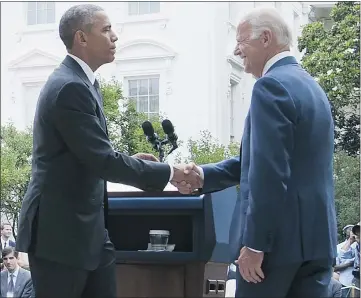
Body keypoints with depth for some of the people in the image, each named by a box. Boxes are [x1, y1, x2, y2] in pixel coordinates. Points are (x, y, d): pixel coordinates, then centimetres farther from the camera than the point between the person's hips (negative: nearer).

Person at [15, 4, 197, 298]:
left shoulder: (79, 82, 12)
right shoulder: (70, 87, -20)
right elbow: (103, 161, -22)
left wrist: (127, 160, 8)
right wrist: (168, 172, -14)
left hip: (85, 228, 9)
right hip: (60, 230, -9)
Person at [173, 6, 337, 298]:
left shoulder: (272, 85, -14)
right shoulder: (311, 85, 17)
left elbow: (268, 173, -21)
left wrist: (254, 243, -18)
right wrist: (205, 175, 11)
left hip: (280, 236, -8)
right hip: (318, 234, 8)